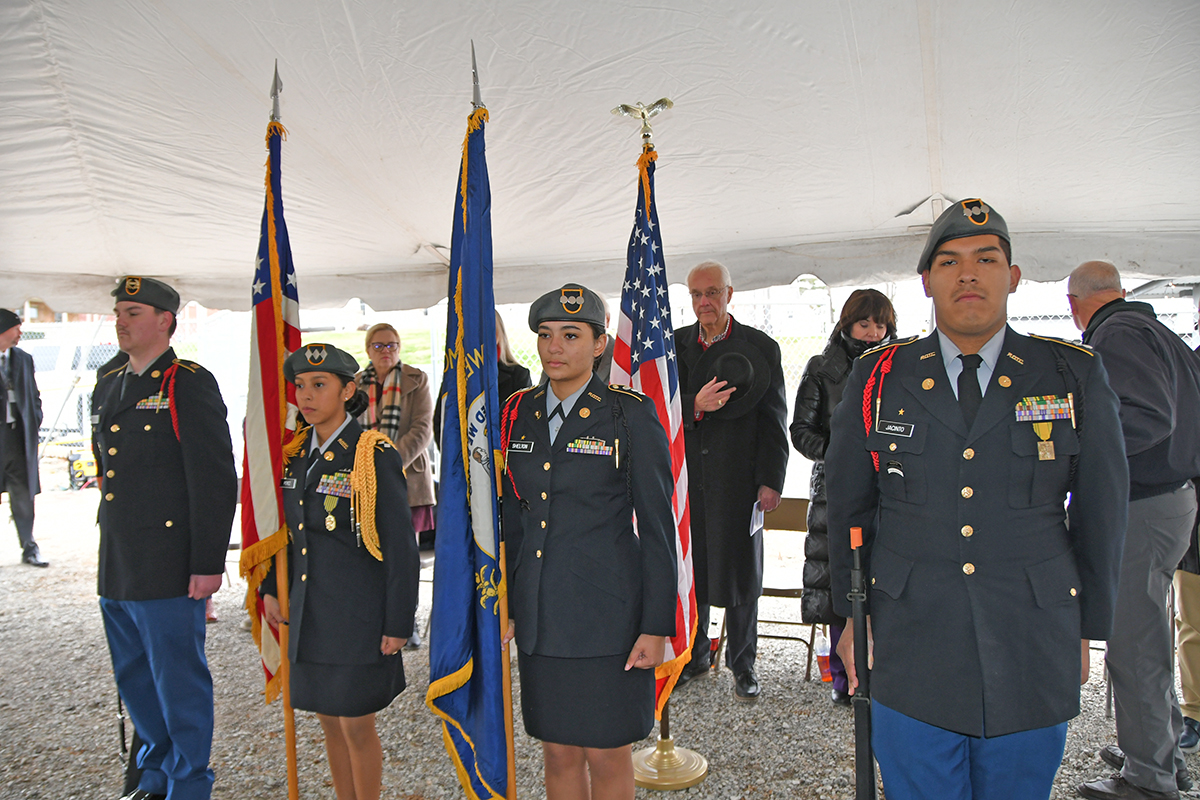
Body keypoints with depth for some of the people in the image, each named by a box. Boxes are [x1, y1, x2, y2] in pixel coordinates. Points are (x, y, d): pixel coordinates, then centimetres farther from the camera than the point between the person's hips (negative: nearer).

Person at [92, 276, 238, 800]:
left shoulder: (190, 385, -11)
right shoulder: (107, 386, 14)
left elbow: (216, 481, -15)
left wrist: (208, 564, -18)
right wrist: (110, 555, 19)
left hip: (168, 570, -8)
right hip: (115, 569, 8)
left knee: (180, 683, 3)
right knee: (134, 679, 20)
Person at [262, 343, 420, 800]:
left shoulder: (374, 455, -14)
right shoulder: (297, 454, 6)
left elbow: (401, 545, -13)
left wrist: (398, 624, -13)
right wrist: (271, 588, 11)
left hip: (358, 616, -6)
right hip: (309, 614, 6)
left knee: (357, 726, 6)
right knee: (330, 723, 18)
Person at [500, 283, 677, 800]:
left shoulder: (631, 414, -8)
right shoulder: (520, 414, 6)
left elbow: (658, 525, -8)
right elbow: (514, 519, 12)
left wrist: (657, 626, -10)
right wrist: (505, 605, 10)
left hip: (607, 611, -4)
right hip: (539, 614, 5)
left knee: (606, 756, 8)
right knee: (558, 753, 15)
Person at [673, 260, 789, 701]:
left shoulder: (761, 347, 1)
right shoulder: (673, 344, 7)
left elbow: (774, 420, 0)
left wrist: (771, 480, -6)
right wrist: (695, 405, -17)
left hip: (737, 479, -2)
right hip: (685, 477, 3)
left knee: (740, 569, 6)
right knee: (688, 568, 11)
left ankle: (742, 664, 22)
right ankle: (695, 655, 29)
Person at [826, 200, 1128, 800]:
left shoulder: (1076, 377, 1)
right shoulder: (877, 380, 0)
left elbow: (1101, 511, 6)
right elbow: (849, 508, 5)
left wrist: (1087, 628, 8)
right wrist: (850, 614, 5)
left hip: (1032, 660, 1)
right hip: (910, 655, 0)